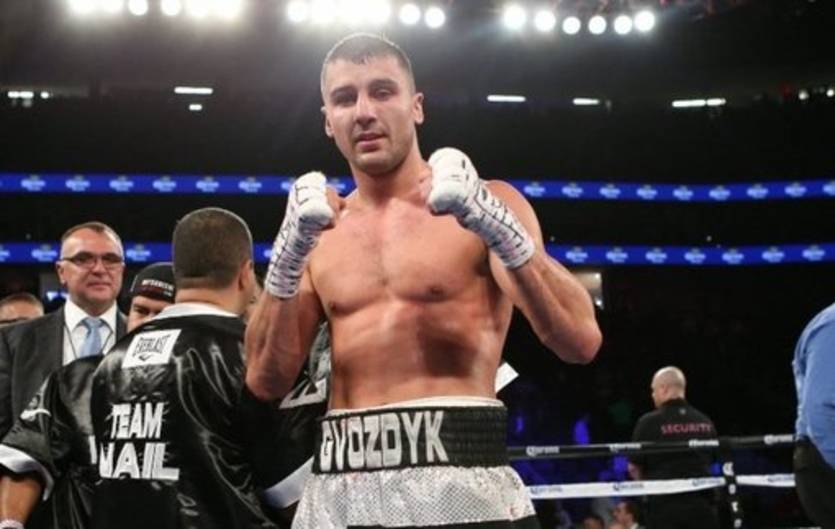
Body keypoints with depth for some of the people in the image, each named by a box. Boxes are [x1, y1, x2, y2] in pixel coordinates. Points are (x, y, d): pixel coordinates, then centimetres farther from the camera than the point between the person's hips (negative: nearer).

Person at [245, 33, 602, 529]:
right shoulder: (318, 233, 13)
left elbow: (580, 340, -9)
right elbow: (266, 381, 5)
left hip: (460, 483, -3)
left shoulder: (485, 204, 1)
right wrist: (289, 254, -8)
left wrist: (494, 225, -19)